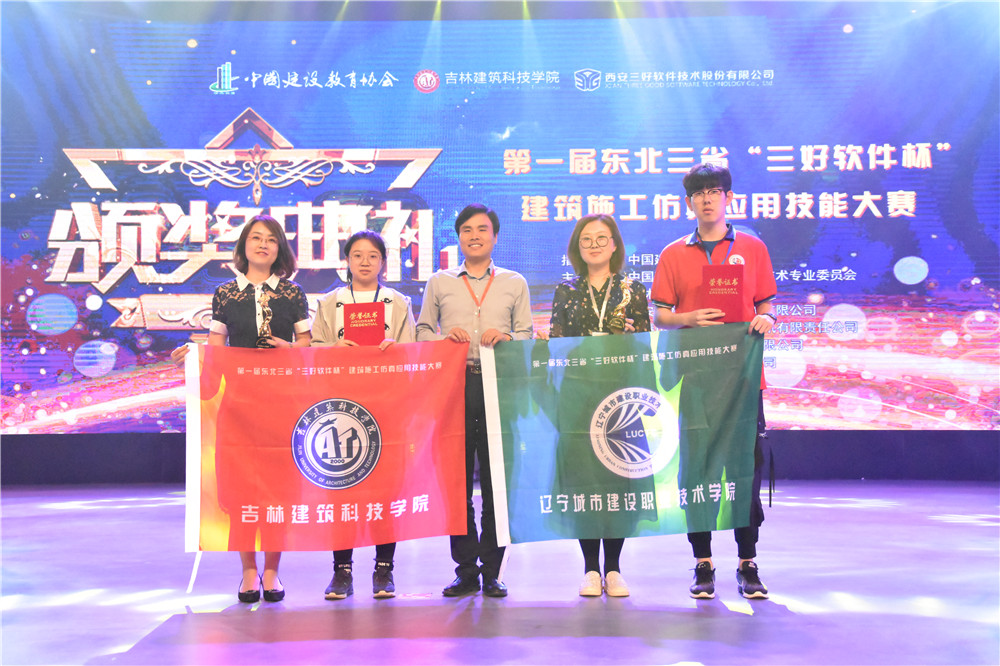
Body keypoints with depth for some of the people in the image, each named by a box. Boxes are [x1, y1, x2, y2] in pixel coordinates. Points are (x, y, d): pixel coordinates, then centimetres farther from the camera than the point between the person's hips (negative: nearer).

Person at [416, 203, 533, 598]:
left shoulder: (515, 283, 16)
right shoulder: (439, 283, 16)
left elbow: (528, 336, 11)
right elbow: (421, 332, 14)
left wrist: (506, 338, -9)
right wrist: (444, 338, -6)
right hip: (452, 386, 1)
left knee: (497, 481, -2)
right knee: (456, 480, 0)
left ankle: (492, 572, 6)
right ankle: (465, 570, 8)